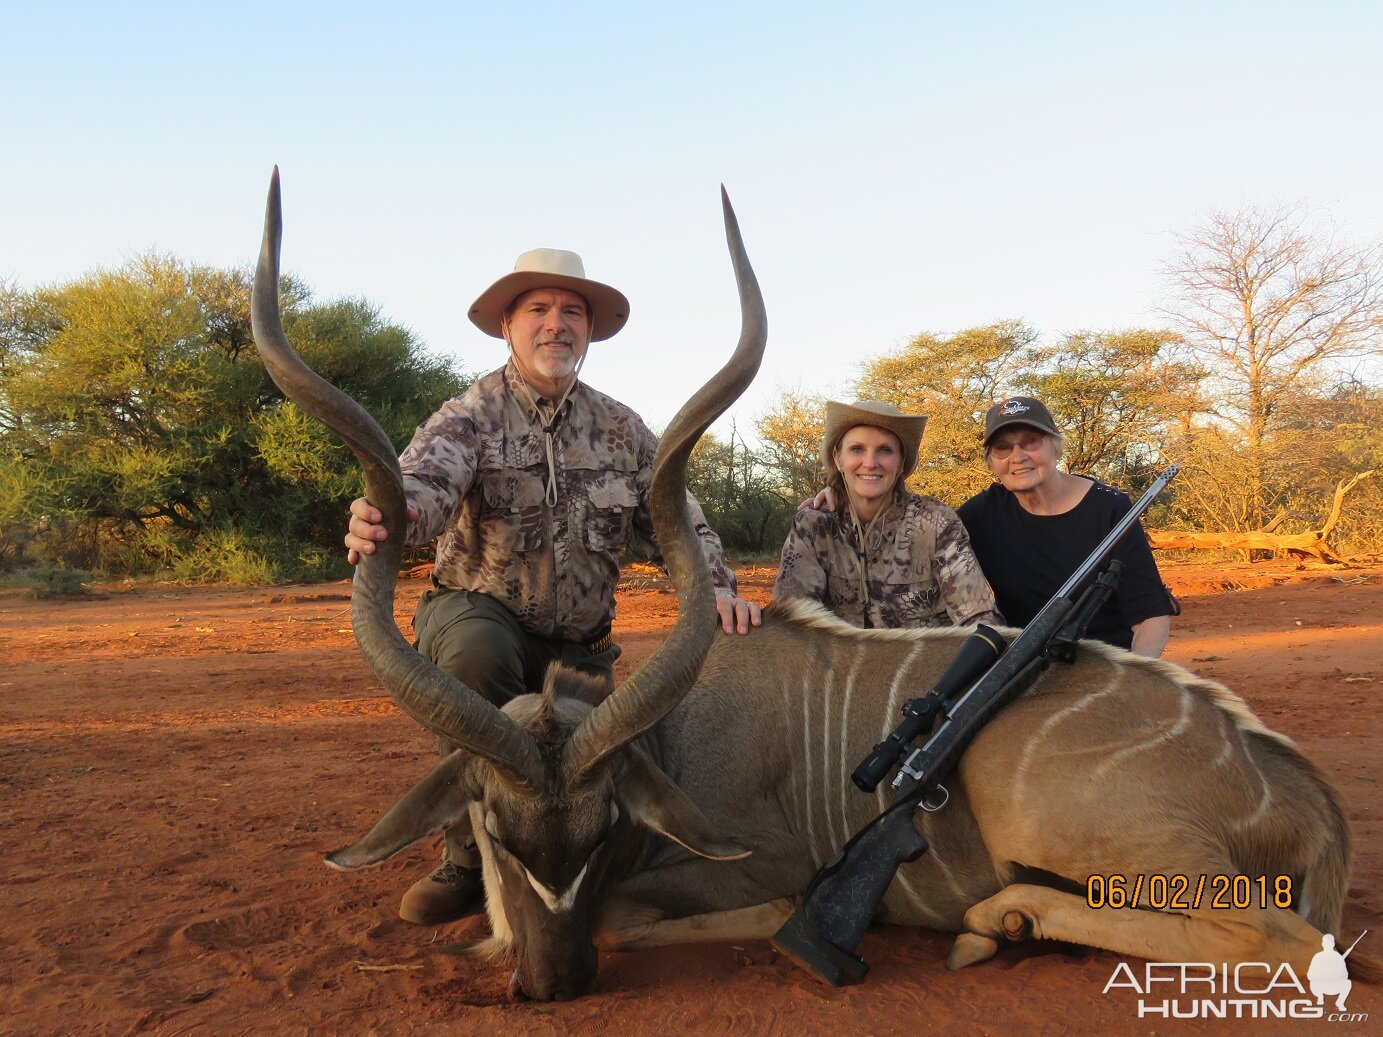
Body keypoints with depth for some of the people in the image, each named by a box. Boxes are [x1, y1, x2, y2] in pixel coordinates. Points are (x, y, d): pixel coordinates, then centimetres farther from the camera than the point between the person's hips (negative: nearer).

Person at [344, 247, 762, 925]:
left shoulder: (621, 430, 4)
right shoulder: (472, 415, -8)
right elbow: (425, 480, -29)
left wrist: (716, 586, -17)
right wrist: (385, 515, -53)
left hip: (577, 645, 4)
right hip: (477, 610, -3)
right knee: (473, 652, -37)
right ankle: (472, 857, -19)